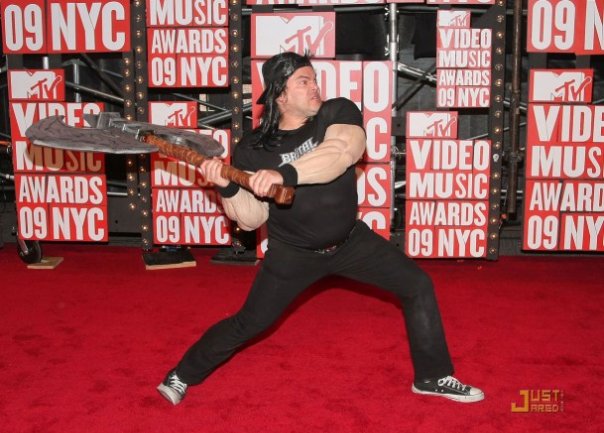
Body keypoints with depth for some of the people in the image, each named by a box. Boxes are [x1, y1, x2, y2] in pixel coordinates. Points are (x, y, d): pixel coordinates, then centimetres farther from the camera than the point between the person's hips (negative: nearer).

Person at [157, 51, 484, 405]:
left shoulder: (339, 112, -15)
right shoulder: (253, 149, -15)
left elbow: (343, 151, -38)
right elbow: (251, 219, -13)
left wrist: (286, 173, -52)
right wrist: (228, 189, -33)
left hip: (350, 241, 2)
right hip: (294, 254, -2)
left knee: (419, 286, -1)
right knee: (248, 325, 1)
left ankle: (433, 377, 17)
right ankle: (183, 375, 25)